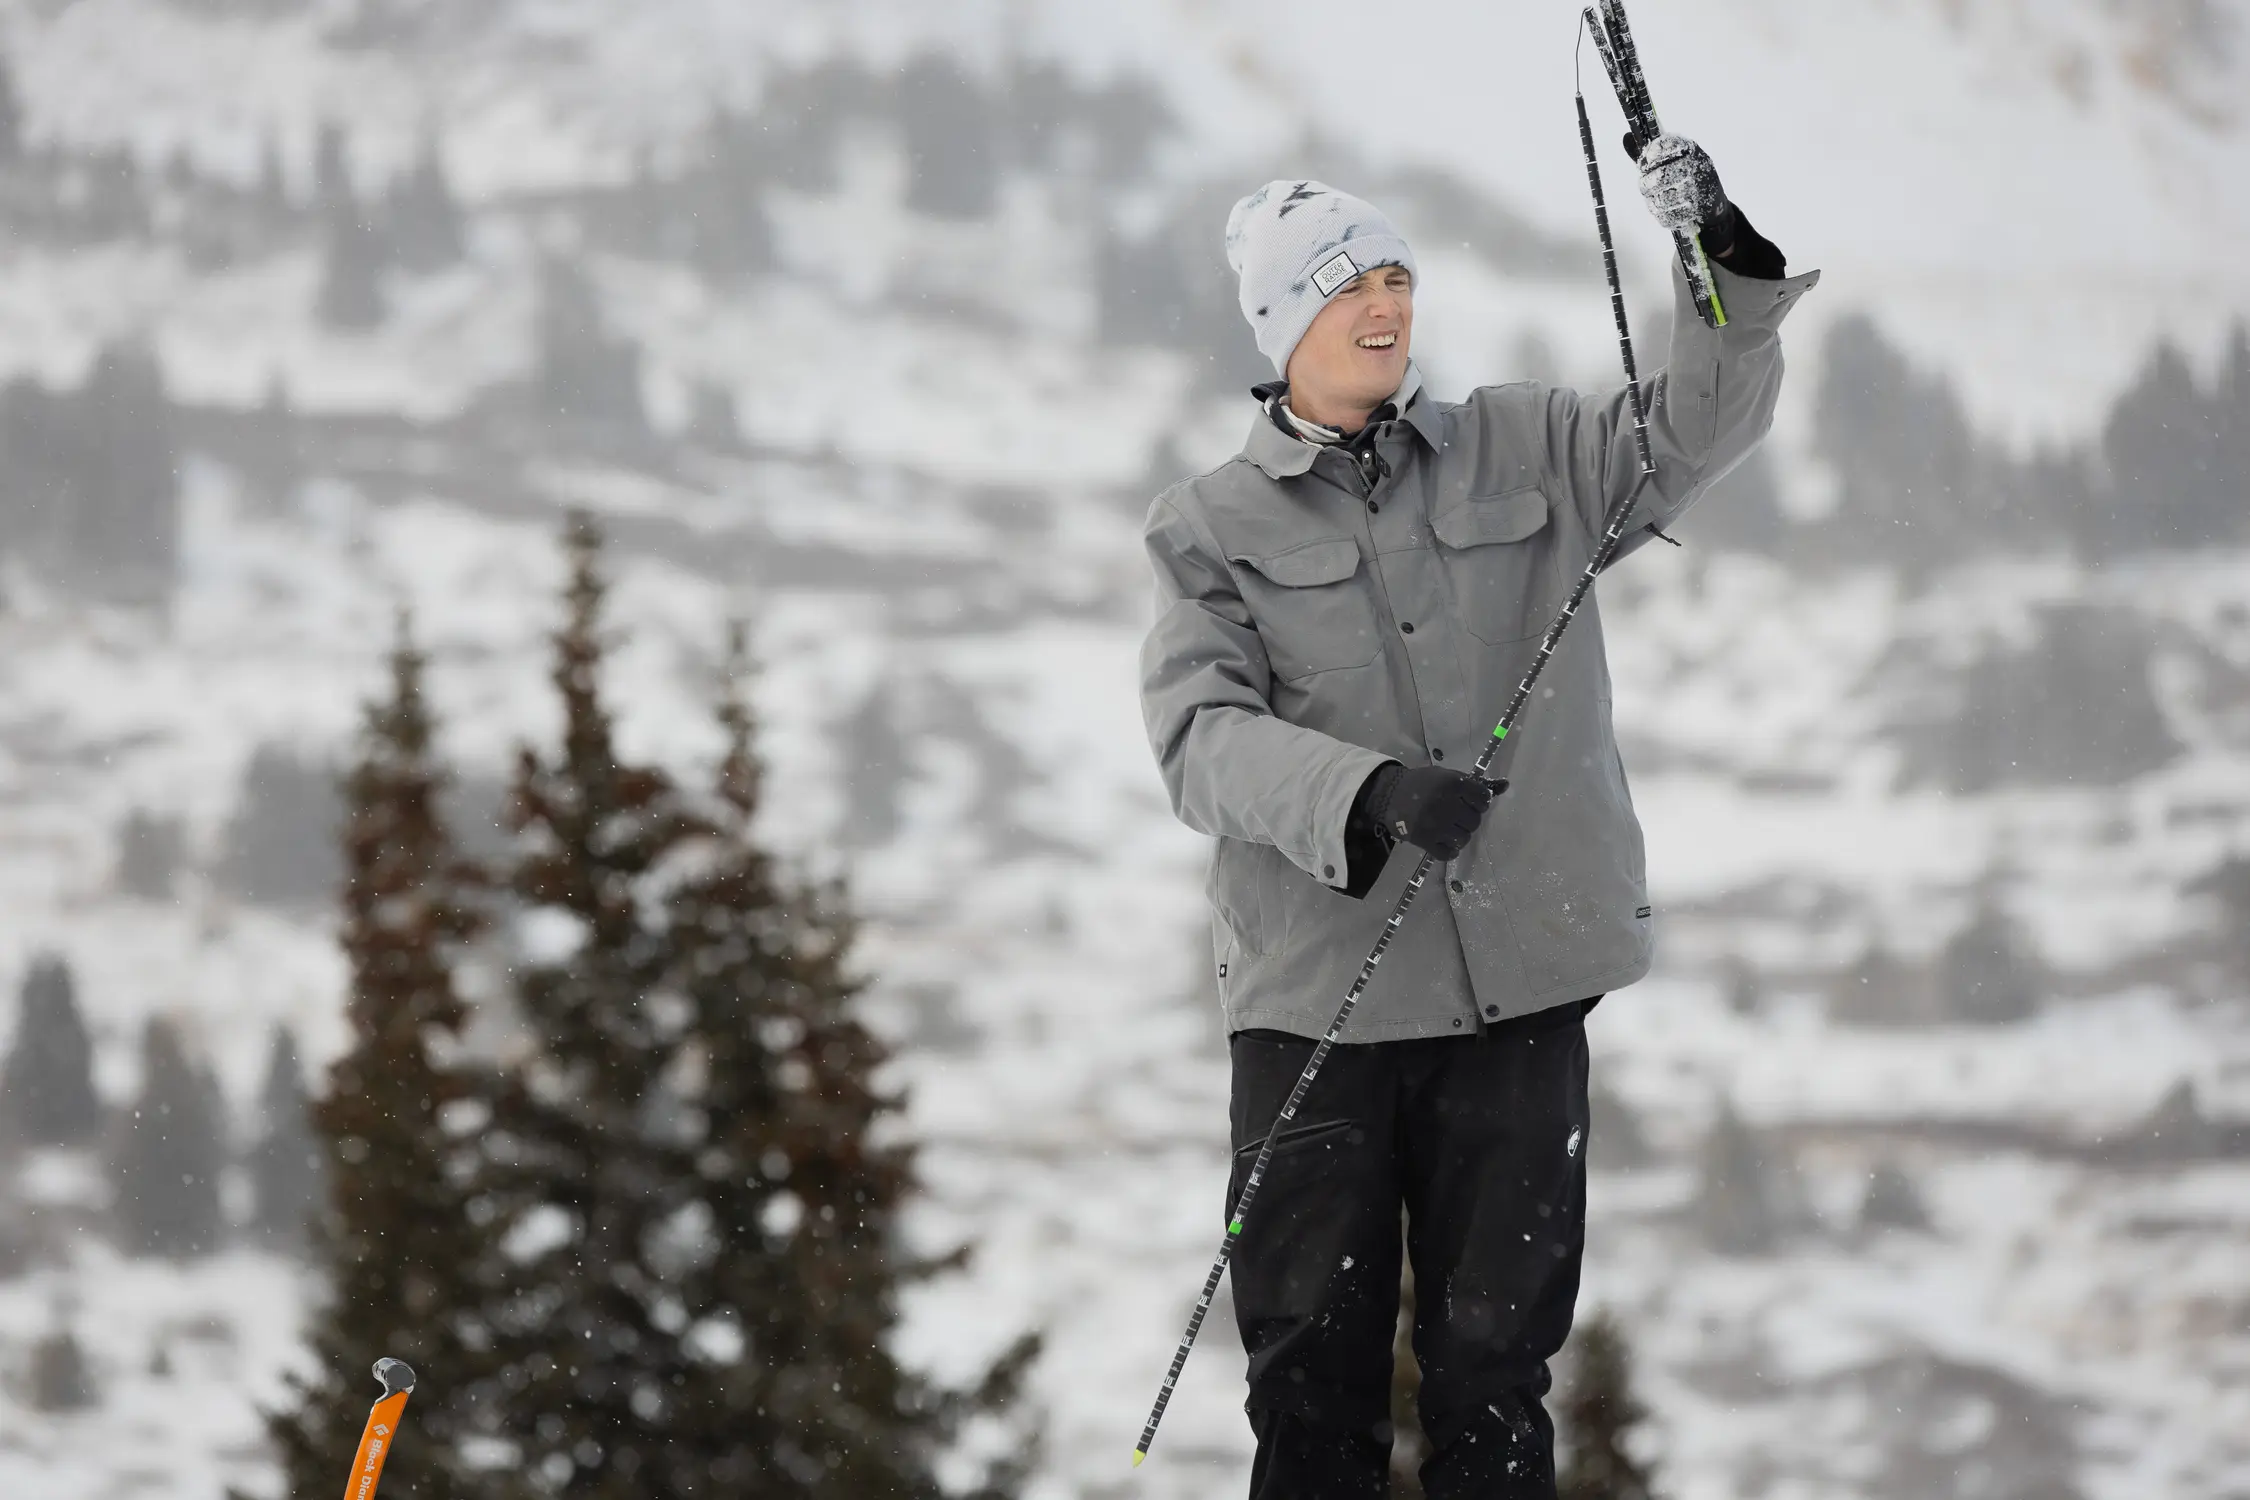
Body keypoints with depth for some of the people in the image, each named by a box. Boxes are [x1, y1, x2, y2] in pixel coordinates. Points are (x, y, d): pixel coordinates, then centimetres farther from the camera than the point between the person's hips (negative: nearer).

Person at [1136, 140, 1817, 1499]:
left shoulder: (1525, 455, 11)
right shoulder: (1215, 529, 4)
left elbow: (1697, 432, 1)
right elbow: (1202, 737, -8)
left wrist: (1727, 268, -17)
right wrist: (1367, 794, -26)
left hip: (1517, 989, 1)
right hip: (1317, 992, -1)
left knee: (1494, 1363, 4)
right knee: (1314, 1364, 0)